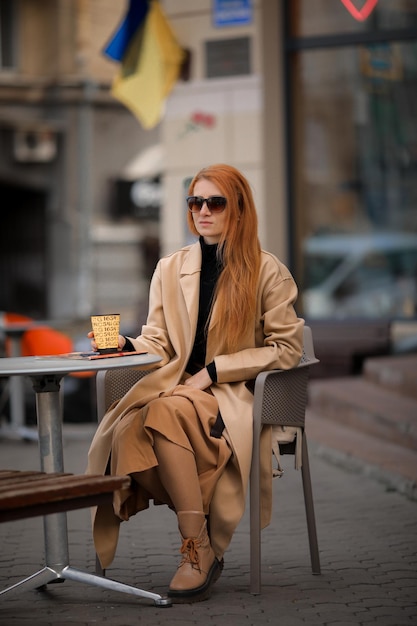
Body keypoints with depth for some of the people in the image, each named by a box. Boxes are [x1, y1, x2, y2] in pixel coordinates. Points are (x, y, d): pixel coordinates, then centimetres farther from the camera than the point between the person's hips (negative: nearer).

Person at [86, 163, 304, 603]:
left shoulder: (268, 272, 4)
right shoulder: (170, 269, 17)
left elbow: (286, 349, 1)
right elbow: (158, 344, 12)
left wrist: (214, 370, -8)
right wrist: (125, 345, -12)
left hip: (234, 394, -4)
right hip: (178, 387, 4)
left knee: (168, 411, -36)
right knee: (127, 430, -32)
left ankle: (200, 548, -28)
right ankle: (203, 519, -22)